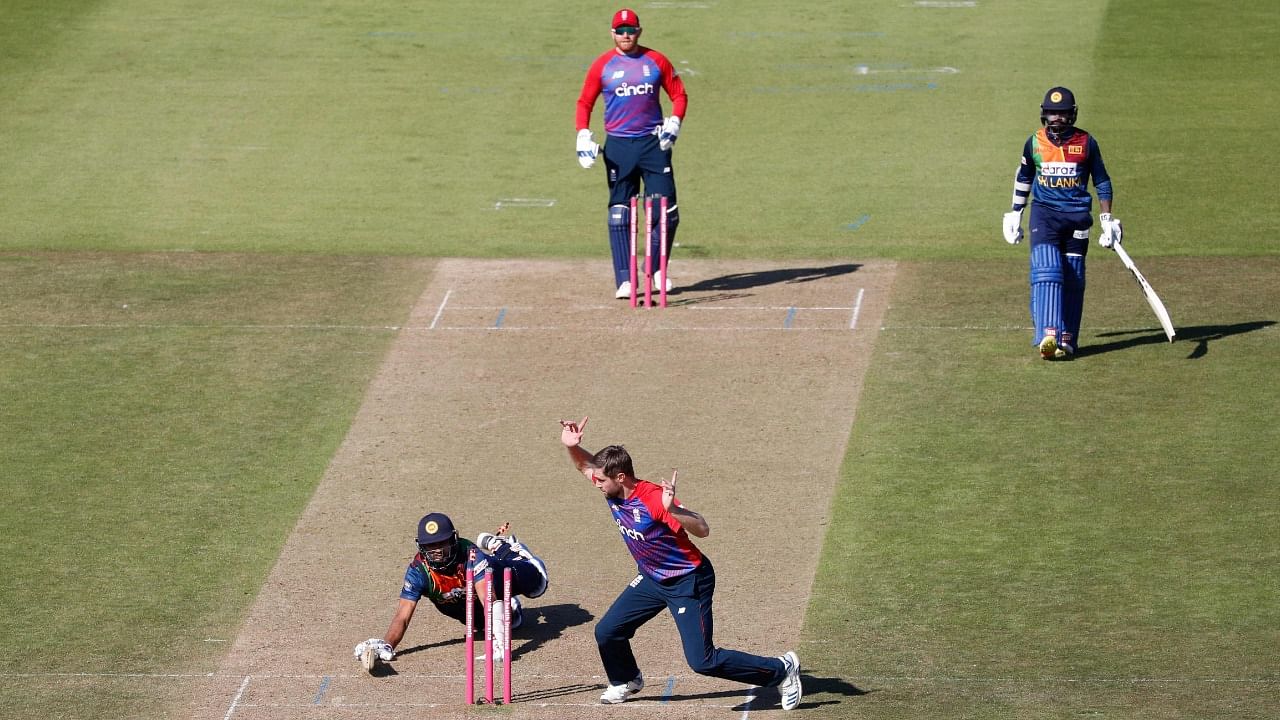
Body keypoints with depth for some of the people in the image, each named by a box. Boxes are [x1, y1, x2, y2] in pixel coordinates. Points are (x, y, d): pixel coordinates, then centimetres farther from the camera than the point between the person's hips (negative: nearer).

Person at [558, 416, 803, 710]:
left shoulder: (653, 499, -31)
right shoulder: (614, 491, -8)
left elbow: (703, 529, -37)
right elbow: (584, 465, 9)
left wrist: (672, 509, -55)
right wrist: (572, 446, -14)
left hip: (688, 583, -8)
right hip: (653, 580, 8)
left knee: (702, 661, -11)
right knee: (606, 632, 8)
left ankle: (782, 669, 3)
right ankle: (626, 681, 39)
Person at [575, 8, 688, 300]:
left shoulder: (657, 61, 4)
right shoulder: (602, 65, 3)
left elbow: (679, 94, 11)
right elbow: (585, 103, 7)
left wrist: (674, 123, -5)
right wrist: (583, 136, -5)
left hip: (653, 143, 1)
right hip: (618, 146, -1)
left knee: (667, 212, -2)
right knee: (619, 214, -2)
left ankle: (656, 270, 18)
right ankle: (624, 280, 1)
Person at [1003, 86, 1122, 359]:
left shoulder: (1086, 142, 2)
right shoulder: (1035, 142, 5)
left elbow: (1102, 182, 9)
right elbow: (1023, 178, 19)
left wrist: (1107, 220, 4)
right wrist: (1015, 215, 19)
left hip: (1077, 216, 1)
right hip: (1044, 213, -1)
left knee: (1073, 280, 1)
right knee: (1046, 272, -17)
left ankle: (1067, 340, 7)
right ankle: (1048, 334, -28)